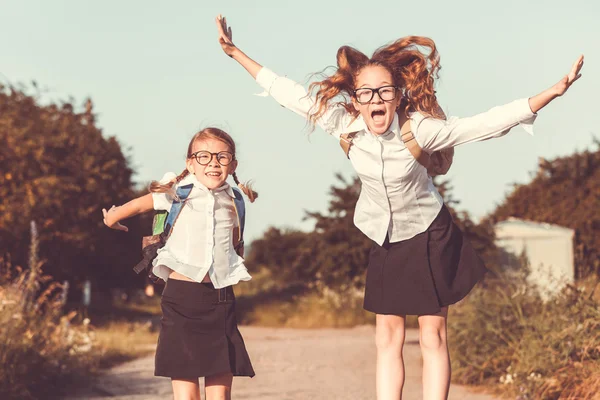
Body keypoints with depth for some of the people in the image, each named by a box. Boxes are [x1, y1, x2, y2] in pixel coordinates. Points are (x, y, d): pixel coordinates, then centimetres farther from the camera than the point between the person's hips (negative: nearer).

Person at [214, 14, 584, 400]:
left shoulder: (419, 129, -26)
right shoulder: (344, 125, -17)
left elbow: (487, 123, -29)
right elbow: (293, 95, -10)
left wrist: (554, 91, -38)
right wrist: (236, 53, -9)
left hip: (430, 237, -3)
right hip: (385, 242, 3)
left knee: (433, 337, 1)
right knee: (388, 338, 4)